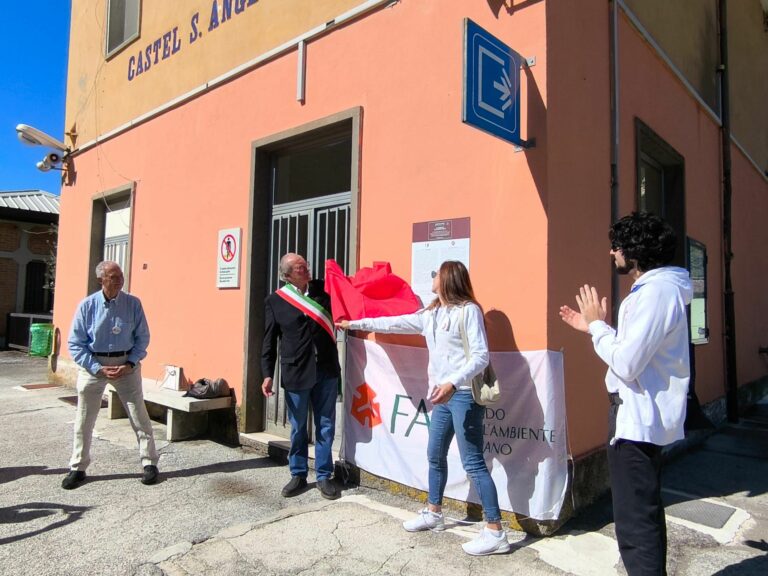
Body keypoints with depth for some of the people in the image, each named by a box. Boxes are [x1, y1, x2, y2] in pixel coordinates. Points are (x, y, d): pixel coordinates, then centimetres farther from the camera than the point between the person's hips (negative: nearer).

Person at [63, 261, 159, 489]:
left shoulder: (133, 303, -7)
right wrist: (99, 369, -12)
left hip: (126, 363, 0)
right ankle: (78, 468, 25)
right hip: (93, 364, 1)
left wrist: (130, 364, -11)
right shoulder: (87, 305, -7)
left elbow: (142, 337, 0)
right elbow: (75, 344, -4)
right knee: (84, 419, 9)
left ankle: (149, 463, 13)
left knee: (139, 415, 2)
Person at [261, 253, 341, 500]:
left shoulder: (324, 289, 2)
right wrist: (268, 374, -1)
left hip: (326, 370, 1)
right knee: (298, 428, 12)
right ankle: (298, 475, 30)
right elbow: (269, 341, 2)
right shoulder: (274, 301, -1)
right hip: (295, 373, -1)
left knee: (325, 426, 9)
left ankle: (323, 476, 24)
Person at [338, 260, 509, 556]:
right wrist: (354, 323, 27)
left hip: (464, 395, -9)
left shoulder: (468, 310, -12)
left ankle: (495, 533, 3)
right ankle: (433, 513, 37)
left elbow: (481, 355, -18)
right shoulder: (430, 314, 12)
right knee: (435, 455, 19)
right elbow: (393, 323, 21)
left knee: (473, 463, -7)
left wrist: (453, 382, -30)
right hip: (444, 395, 9)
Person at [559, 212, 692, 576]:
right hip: (639, 415, 11)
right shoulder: (654, 287, 12)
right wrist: (591, 326, 13)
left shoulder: (658, 290, -21)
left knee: (635, 523, -2)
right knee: (643, 514, 24)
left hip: (638, 420, -11)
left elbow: (626, 364, -27)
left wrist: (597, 324, -13)